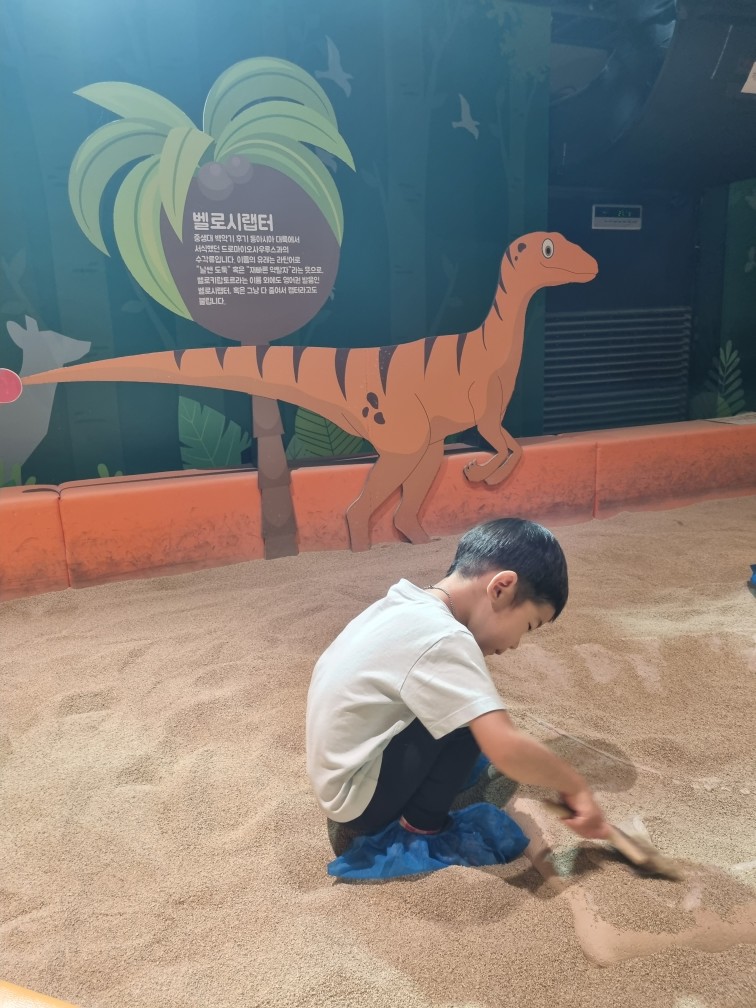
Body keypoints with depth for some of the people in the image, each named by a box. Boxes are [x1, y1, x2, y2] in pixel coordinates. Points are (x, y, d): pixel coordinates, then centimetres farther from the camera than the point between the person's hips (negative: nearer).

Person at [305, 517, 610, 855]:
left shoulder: (409, 607, 1)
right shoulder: (441, 638, -26)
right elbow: (507, 750, -31)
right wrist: (575, 785, -13)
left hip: (342, 776, 9)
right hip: (358, 796, -9)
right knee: (469, 718, -19)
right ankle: (420, 827, 1)